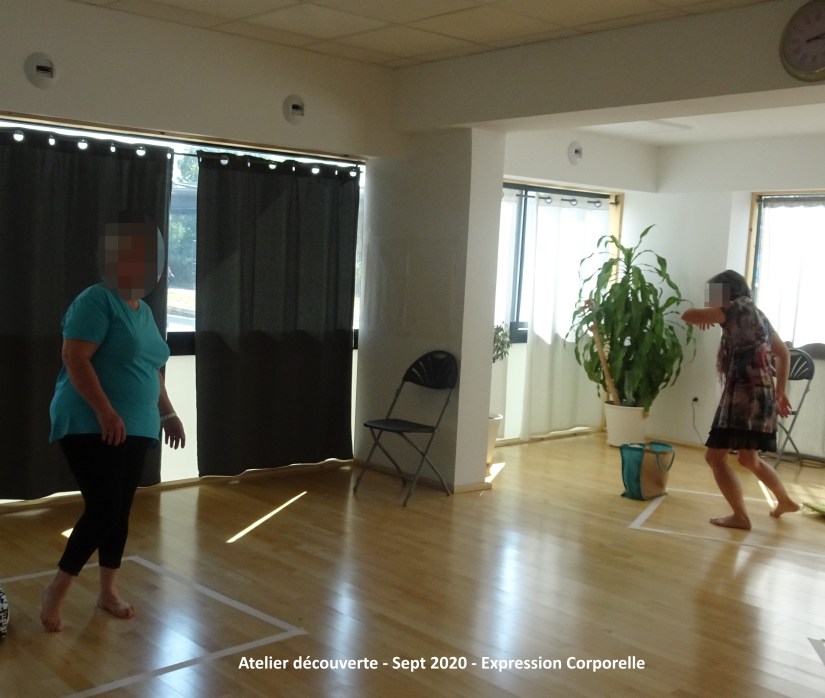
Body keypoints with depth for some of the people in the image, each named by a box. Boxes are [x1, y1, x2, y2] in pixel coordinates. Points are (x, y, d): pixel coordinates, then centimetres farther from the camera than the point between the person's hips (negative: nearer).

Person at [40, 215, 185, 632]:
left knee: (120, 510, 12)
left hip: (136, 429, 8)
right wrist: (105, 411, -27)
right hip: (90, 427, -8)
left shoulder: (143, 311, 15)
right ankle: (57, 589, 6)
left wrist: (168, 414, 22)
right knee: (103, 509, -12)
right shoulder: (96, 301, -12)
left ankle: (108, 590, 26)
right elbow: (74, 358, -20)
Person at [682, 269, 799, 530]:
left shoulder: (737, 308, -8)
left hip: (745, 393, -10)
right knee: (749, 459, 24)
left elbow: (688, 316, -14)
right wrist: (780, 392, 26)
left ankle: (740, 516, -3)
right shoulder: (758, 314, 19)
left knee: (715, 456, -6)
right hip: (760, 394, 10)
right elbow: (783, 353, 23)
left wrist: (706, 314, 9)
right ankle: (785, 501, 39)